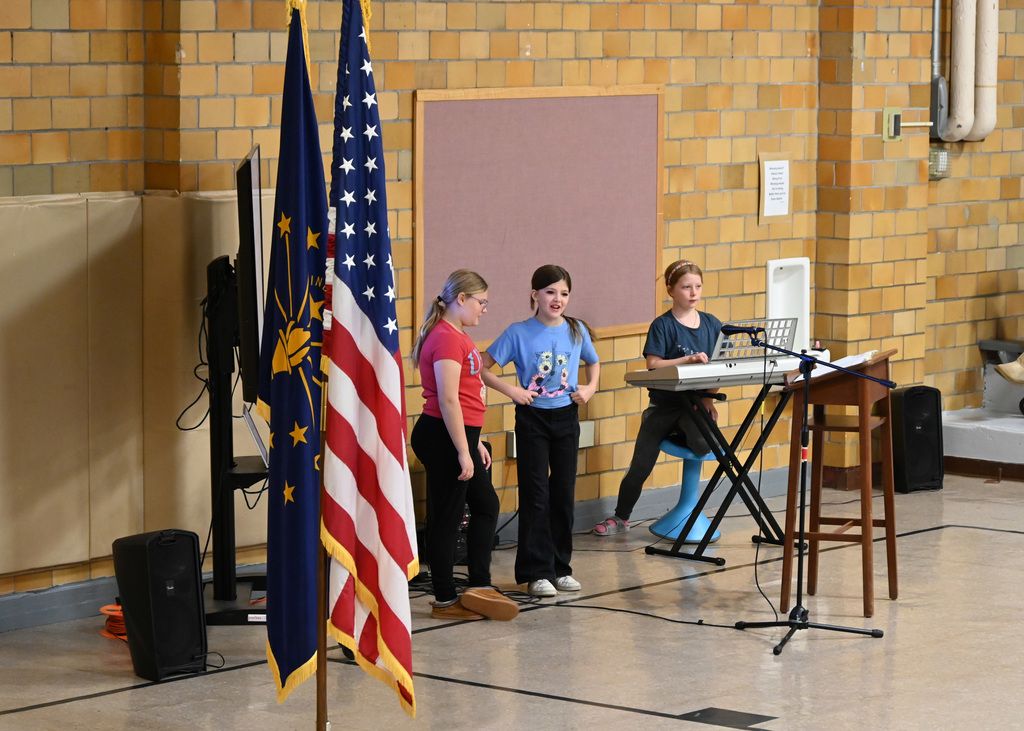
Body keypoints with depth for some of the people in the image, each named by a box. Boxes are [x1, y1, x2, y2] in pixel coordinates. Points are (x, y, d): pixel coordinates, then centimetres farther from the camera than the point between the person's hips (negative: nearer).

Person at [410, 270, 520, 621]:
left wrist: (476, 442, 21)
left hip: (459, 435, 11)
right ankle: (445, 601, 5)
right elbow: (447, 399, -22)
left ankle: (479, 587, 17)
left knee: (486, 505, 15)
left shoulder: (457, 336, 16)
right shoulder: (446, 339, -17)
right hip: (443, 437, -11)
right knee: (446, 517, -3)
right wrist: (463, 451, -22)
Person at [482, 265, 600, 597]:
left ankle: (561, 567, 17)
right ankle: (537, 572, 1)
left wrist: (590, 388, 3)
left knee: (564, 493, 7)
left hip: (566, 417, 3)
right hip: (532, 419, -3)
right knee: (536, 495, -3)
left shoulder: (577, 331, 2)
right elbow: (483, 368, -5)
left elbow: (593, 363, 21)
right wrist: (511, 389, -14)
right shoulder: (518, 333, -8)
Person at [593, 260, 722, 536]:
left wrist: (709, 397, -9)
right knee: (640, 466, -7)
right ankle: (620, 517, 16)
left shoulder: (712, 324, 8)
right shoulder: (662, 325, -3)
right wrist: (688, 359, -26)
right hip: (665, 403, -2)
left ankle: (686, 431, 5)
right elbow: (653, 364, -14)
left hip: (695, 404, 2)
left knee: (703, 444, -31)